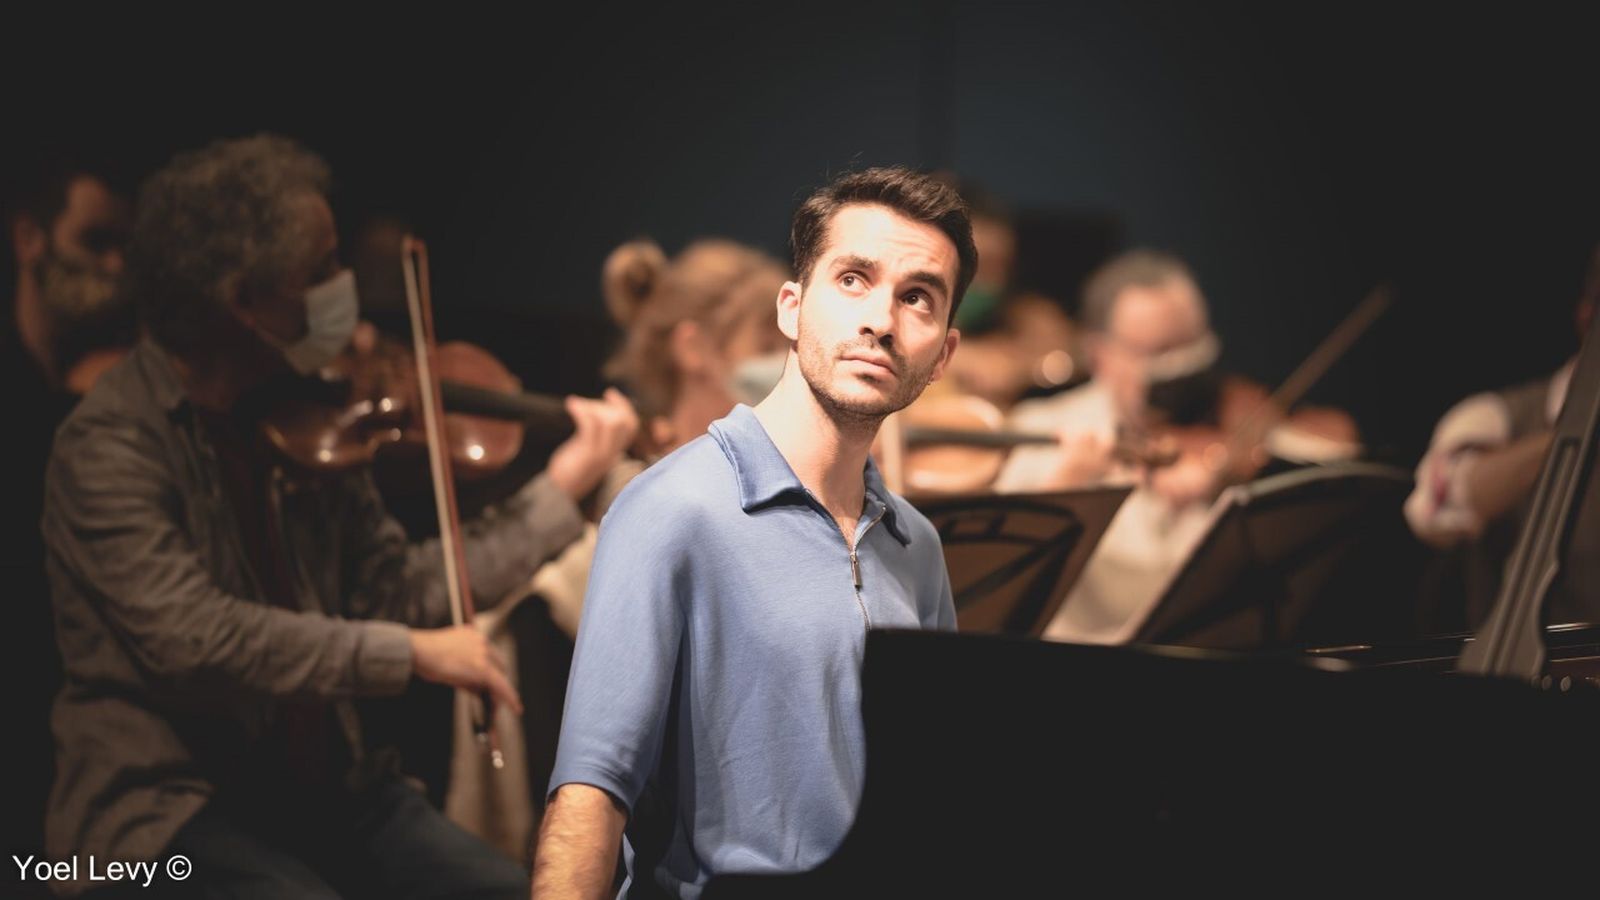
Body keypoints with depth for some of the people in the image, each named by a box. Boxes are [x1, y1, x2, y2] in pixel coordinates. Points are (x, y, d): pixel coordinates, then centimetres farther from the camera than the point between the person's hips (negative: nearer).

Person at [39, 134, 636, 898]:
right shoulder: (107, 445, -15)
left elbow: (395, 590, 6)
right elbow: (191, 636, -27)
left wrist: (560, 490, 5)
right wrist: (410, 652, -25)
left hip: (317, 785, 6)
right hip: (166, 810, -6)